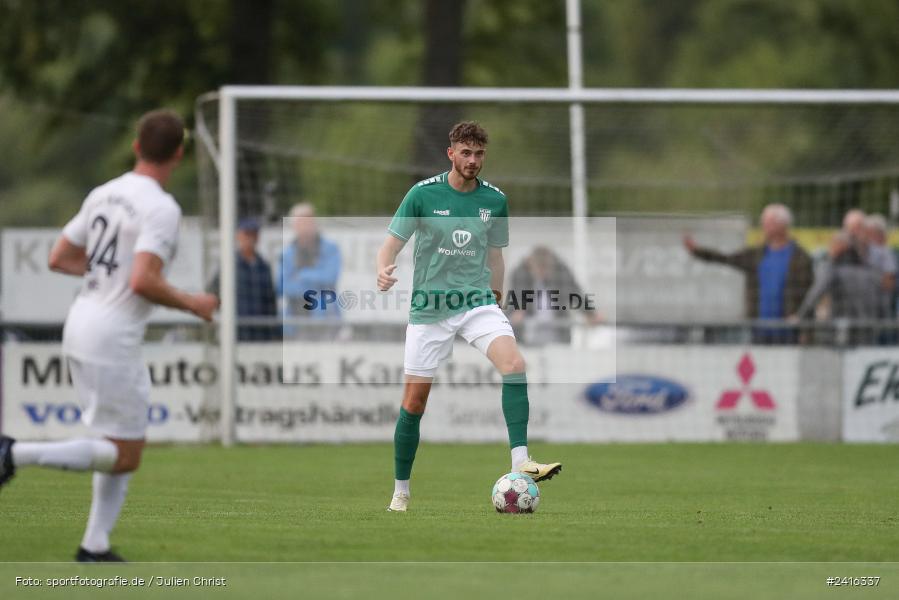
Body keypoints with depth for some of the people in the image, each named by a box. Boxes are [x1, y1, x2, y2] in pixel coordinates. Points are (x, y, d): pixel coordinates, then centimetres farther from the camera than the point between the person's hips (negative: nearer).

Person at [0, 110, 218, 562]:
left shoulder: (104, 194, 8)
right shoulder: (161, 209, -15)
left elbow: (59, 259, 14)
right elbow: (144, 282, -25)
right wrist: (191, 304, -8)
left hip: (80, 326, 9)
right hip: (112, 340, -9)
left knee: (123, 448, 17)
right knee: (125, 455, -1)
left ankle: (95, 546, 13)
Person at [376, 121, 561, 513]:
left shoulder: (495, 200, 4)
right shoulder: (423, 194, -6)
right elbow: (391, 244, -4)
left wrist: (495, 301, 18)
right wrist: (383, 272, -25)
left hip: (477, 302, 2)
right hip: (429, 308, -2)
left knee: (514, 363, -26)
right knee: (414, 400, 1)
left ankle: (520, 461, -29)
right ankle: (400, 492, 17)